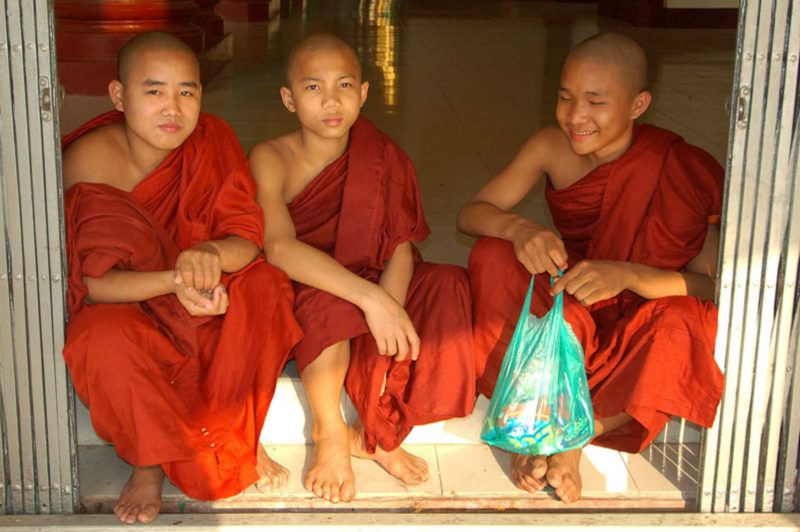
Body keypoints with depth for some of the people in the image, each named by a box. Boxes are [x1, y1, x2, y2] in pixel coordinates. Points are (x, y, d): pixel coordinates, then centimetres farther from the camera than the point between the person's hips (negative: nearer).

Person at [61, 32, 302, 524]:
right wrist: (174, 282, -41)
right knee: (103, 337, -36)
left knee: (264, 284, -26)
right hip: (122, 304, -3)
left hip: (206, 300, 3)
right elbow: (87, 282, -23)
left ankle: (241, 433, -10)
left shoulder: (213, 141, -12)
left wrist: (212, 254, -42)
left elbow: (248, 239, -17)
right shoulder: (89, 160, -20)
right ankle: (149, 461, -9)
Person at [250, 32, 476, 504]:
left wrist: (389, 307, -35)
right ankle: (330, 430, -10)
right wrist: (370, 298, -41)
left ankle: (374, 432, -8)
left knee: (448, 289, -21)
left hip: (369, 308, 4)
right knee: (326, 297, -37)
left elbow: (401, 247, -12)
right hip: (295, 307, -4)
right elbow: (278, 247, -30)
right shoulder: (271, 160, -13)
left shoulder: (381, 159, -3)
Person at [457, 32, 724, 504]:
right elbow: (470, 213, -10)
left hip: (640, 319, -2)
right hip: (564, 316, 3)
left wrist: (627, 275, -40)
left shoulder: (681, 171, -19)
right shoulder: (552, 148, -10)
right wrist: (519, 229, -33)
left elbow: (715, 286, -22)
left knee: (684, 325, -35)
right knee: (492, 254, -22)